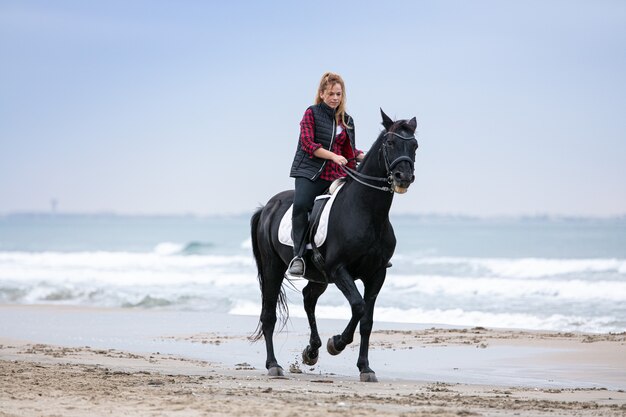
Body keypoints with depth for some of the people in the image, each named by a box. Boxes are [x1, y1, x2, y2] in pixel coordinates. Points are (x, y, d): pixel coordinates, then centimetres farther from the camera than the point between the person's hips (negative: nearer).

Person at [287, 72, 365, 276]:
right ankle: (298, 256, -29)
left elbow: (349, 151, 25)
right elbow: (308, 144, -8)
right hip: (310, 172, -6)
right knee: (301, 204, -31)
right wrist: (333, 156, -20)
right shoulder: (312, 113, 2)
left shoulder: (347, 120, 18)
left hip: (336, 175, 6)